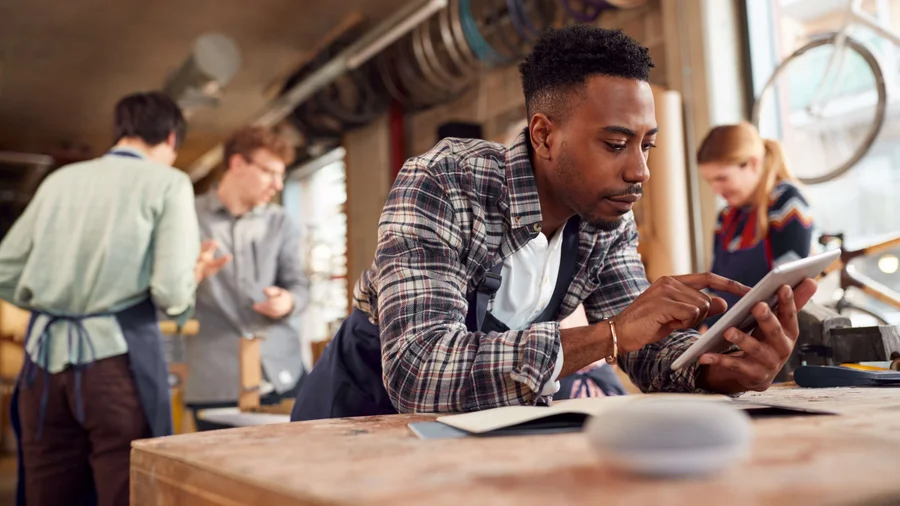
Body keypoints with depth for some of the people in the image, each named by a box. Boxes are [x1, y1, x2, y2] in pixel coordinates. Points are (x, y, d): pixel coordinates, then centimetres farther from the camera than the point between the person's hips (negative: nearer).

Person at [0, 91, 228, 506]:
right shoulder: (168, 182, 0)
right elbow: (171, 291, -11)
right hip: (116, 356, -5)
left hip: (44, 354, 5)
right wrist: (194, 275, 10)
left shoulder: (59, 179, 14)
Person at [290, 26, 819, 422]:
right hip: (368, 407, -4)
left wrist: (723, 367, -27)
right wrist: (611, 334, -39)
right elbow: (419, 371, -38)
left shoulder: (607, 218, -8)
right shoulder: (440, 186, -27)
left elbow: (648, 344, -6)